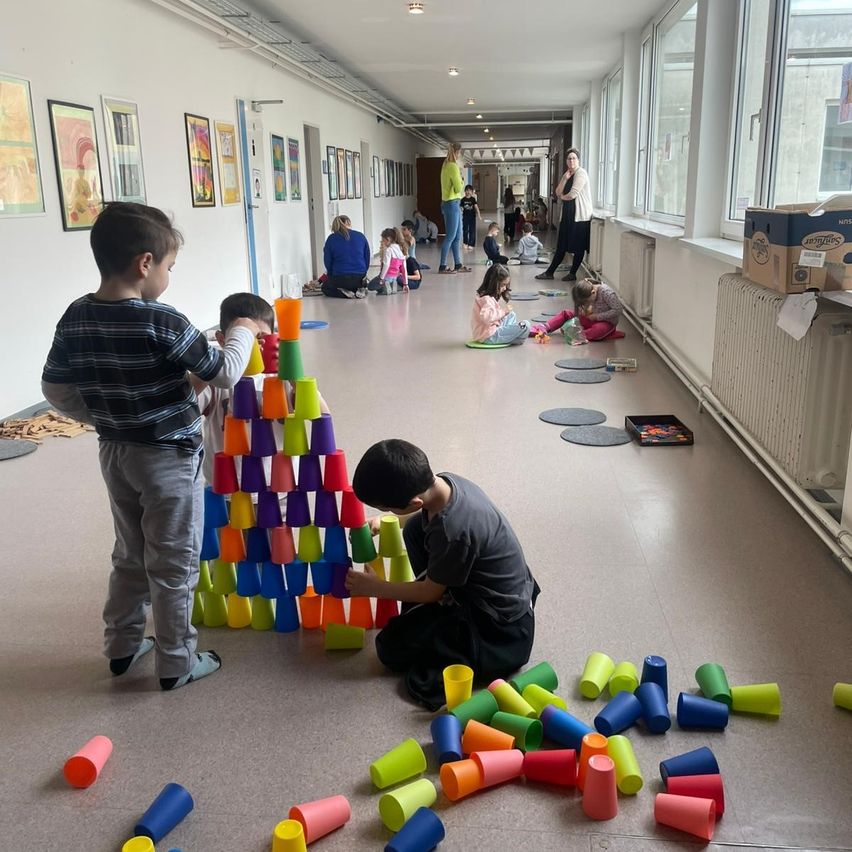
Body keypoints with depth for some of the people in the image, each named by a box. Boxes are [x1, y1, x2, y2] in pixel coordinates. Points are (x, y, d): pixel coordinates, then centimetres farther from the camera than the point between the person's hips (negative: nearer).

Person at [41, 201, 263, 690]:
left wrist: (106, 420, 14)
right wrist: (243, 332, 1)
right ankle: (177, 663, 20)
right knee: (174, 564, 8)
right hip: (169, 458, -6)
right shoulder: (162, 323, -23)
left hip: (115, 454, 7)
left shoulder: (75, 318, -3)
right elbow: (225, 374, -15)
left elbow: (55, 390, 5)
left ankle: (123, 646, 36)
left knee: (130, 555, 23)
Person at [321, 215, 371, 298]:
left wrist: (331, 275, 18)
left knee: (325, 287, 28)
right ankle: (359, 290, 1)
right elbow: (367, 259, 9)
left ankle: (345, 294, -3)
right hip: (359, 279, 3)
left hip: (340, 279, -3)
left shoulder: (331, 239, -2)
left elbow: (327, 261, 2)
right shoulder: (361, 236, 4)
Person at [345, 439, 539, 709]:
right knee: (415, 530, 10)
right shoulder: (445, 482, -11)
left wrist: (374, 587, -4)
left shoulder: (453, 532, -34)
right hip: (505, 591, 8)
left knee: (391, 647, -4)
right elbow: (423, 515, 16)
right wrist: (382, 523, 5)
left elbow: (430, 591, -16)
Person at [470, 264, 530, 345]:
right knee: (525, 325, -19)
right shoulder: (487, 299, -19)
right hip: (490, 337, -11)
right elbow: (486, 317, -36)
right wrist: (503, 311, -26)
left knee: (511, 315, 30)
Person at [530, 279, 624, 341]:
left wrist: (597, 316, -24)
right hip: (594, 319, 7)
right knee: (565, 314, -3)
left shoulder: (606, 292, -26)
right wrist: (586, 311, -15)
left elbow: (618, 310, -25)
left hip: (608, 322, -7)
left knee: (597, 330, -44)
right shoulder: (588, 293, -6)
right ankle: (544, 328, -16)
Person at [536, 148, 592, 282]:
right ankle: (549, 272, 12)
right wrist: (564, 179, -6)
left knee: (578, 247, 1)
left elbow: (573, 194, -17)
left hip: (580, 216, -8)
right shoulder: (567, 175, 17)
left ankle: (573, 274, 9)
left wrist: (563, 196, 3)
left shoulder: (581, 173, -9)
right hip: (568, 215, 8)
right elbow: (558, 193, 7)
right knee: (561, 246, 10)